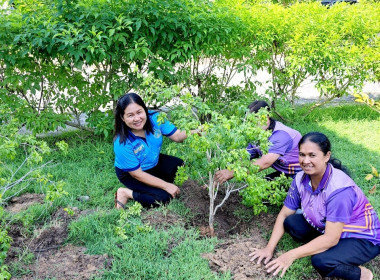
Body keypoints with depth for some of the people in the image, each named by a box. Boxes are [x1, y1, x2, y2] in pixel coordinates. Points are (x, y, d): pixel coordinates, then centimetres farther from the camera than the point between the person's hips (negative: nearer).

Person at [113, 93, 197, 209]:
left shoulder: (155, 118, -24)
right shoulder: (122, 144, -35)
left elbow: (177, 136, -18)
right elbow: (137, 174, -26)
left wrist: (197, 131, -39)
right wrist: (166, 186, -23)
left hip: (154, 162, 6)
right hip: (130, 174, -6)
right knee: (164, 197, -19)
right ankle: (126, 193, -4)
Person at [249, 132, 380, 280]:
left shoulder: (339, 189, -33)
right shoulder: (301, 179, -12)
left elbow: (331, 239, -32)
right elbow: (284, 214, -4)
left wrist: (292, 255, -31)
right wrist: (269, 248, -13)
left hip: (363, 239, -7)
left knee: (321, 261, -31)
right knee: (291, 223, -12)